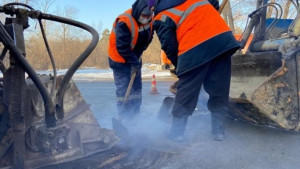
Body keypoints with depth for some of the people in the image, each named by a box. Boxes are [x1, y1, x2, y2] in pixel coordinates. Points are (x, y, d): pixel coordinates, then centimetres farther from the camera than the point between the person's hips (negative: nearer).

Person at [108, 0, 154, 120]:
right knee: (123, 90, -8)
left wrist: (137, 59, -1)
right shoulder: (124, 22, -28)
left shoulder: (150, 20, -6)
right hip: (120, 59, -7)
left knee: (137, 88, 9)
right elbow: (122, 47, -27)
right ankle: (124, 118, 2)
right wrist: (134, 63, -23)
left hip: (135, 58, 7)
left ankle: (134, 116, 20)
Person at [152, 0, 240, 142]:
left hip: (194, 49, -5)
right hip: (223, 37, 5)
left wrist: (179, 66, 20)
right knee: (219, 90, 14)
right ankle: (218, 129, 22)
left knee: (186, 92, 9)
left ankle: (177, 130, 19)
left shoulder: (162, 18, 10)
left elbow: (169, 46, 6)